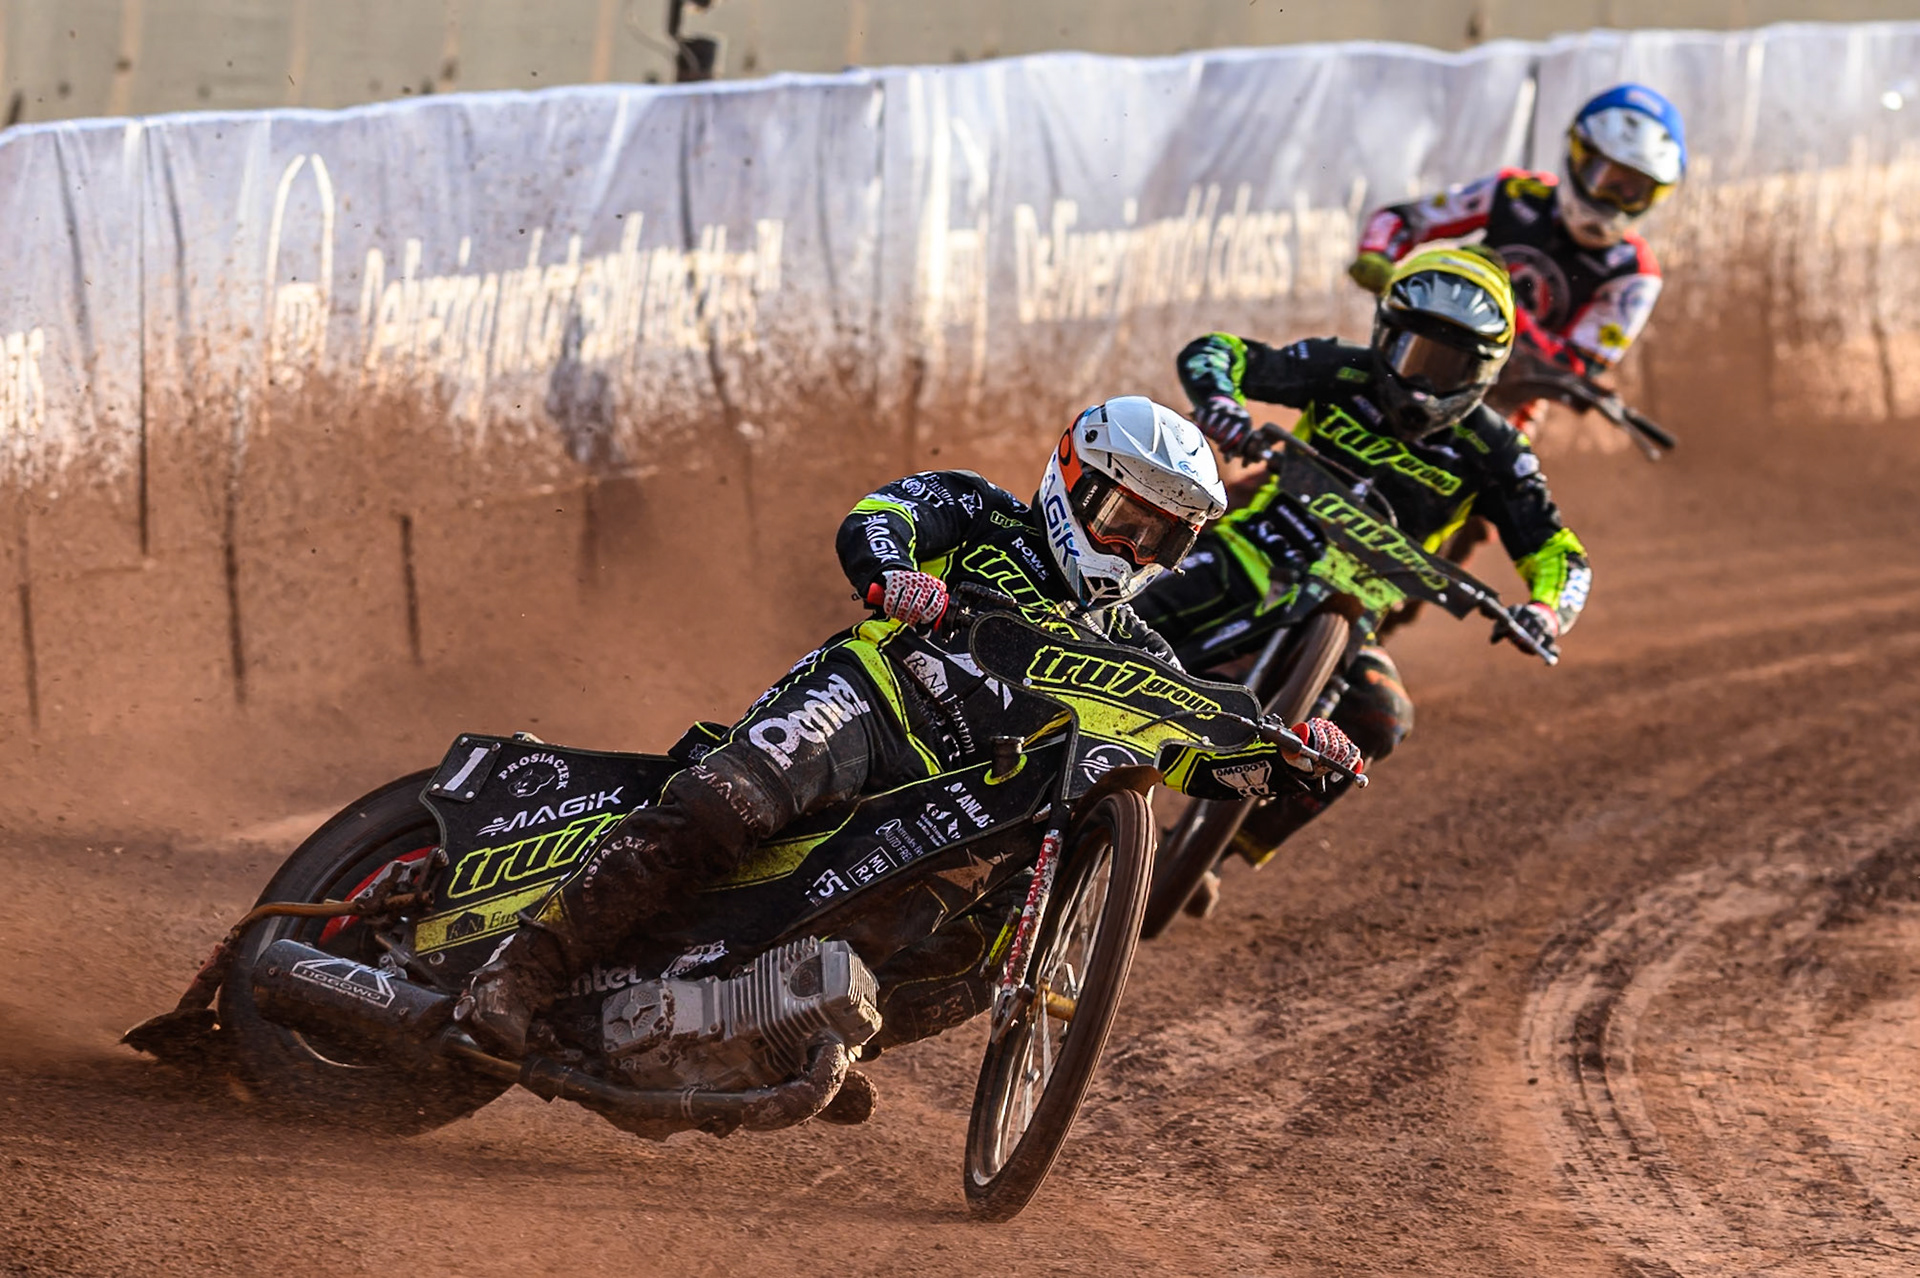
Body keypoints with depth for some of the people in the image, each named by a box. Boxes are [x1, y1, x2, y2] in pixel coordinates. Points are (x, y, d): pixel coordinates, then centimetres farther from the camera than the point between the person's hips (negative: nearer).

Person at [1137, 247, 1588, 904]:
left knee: (1377, 718, -29)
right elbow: (1210, 352, -9)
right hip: (1254, 555, -1)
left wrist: (1547, 612, -29)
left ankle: (1239, 843, -16)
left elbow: (1559, 555, -5)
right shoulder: (1342, 376, -6)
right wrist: (1220, 407, -33)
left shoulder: (1490, 453, -5)